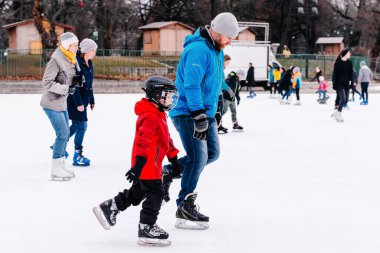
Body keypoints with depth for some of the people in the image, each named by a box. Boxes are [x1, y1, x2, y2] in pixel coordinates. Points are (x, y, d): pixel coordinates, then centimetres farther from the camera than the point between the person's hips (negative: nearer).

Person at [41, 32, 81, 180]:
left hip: (61, 102, 9)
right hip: (52, 103, -9)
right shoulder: (56, 61, -21)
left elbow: (72, 78, 16)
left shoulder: (71, 59, 5)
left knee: (65, 133, 15)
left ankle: (61, 165, 27)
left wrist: (77, 82, -7)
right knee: (62, 134, -9)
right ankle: (56, 170, 0)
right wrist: (66, 89, -24)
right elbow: (47, 82, -24)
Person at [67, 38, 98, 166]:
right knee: (81, 126, -5)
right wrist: (79, 103, -23)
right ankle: (77, 156, 3)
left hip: (83, 99, 9)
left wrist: (91, 100, 19)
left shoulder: (89, 64, 9)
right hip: (75, 100, -9)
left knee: (76, 125, 18)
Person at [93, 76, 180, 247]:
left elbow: (166, 140, 25)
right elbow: (144, 140, -31)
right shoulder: (150, 117, -20)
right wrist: (139, 164, -39)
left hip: (151, 164, 11)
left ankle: (109, 208, 30)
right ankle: (146, 229, 1)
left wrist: (174, 161, 28)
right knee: (155, 194, -6)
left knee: (137, 192, 20)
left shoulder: (159, 115, 16)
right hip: (147, 164, -11)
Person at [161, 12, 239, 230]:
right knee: (198, 158, -10)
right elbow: (191, 85, -28)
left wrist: (211, 113, 26)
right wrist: (199, 116, -32)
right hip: (188, 112, -10)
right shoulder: (198, 50, -22)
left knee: (212, 153, 10)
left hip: (206, 112, 10)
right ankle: (185, 206, 0)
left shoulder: (217, 50, 10)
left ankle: (170, 171, 19)